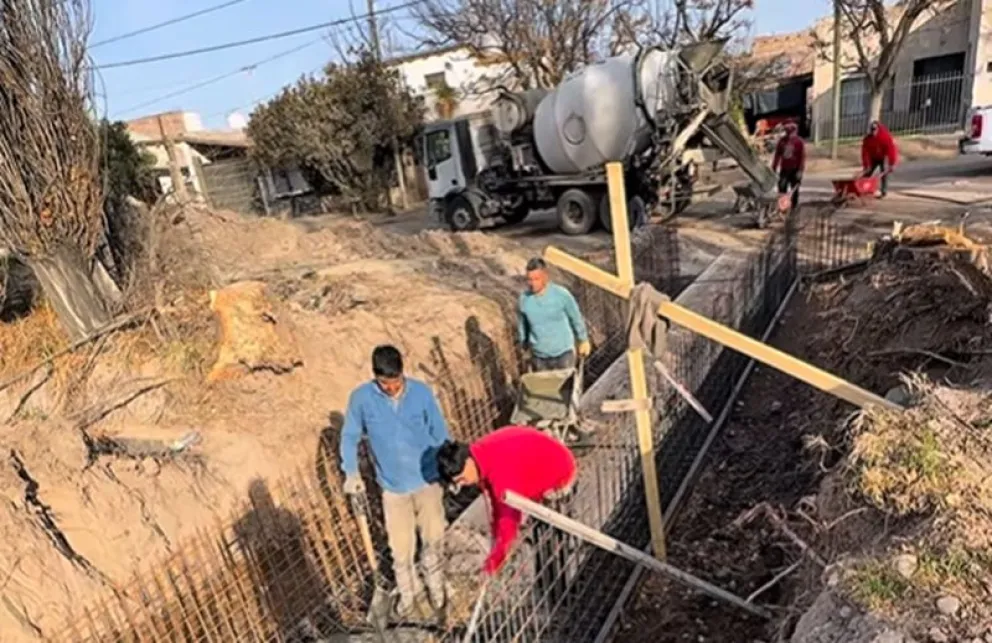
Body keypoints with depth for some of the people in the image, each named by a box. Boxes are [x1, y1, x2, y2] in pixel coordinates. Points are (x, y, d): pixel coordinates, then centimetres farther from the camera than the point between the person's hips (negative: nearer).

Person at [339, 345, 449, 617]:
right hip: (393, 486, 0)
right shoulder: (361, 398, -15)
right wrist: (351, 473, -10)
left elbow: (439, 433, -4)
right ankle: (408, 595, 38)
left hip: (428, 479, 0)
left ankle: (435, 585, 43)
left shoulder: (422, 392, -15)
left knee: (433, 538, 16)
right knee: (401, 548, 11)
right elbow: (349, 437, -2)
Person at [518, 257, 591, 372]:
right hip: (539, 356, 2)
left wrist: (584, 341, 11)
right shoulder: (524, 299, -9)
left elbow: (576, 318, 0)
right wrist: (524, 343, 22)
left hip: (563, 353, -2)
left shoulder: (561, 294, -15)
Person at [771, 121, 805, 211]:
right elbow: (777, 155, 10)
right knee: (781, 188, 0)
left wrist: (800, 171, -15)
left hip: (795, 170, -3)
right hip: (784, 169, 3)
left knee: (794, 190, 5)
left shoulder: (799, 142, -7)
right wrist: (774, 168, 8)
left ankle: (794, 207, 14)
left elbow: (803, 157, -8)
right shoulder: (782, 141, 5)